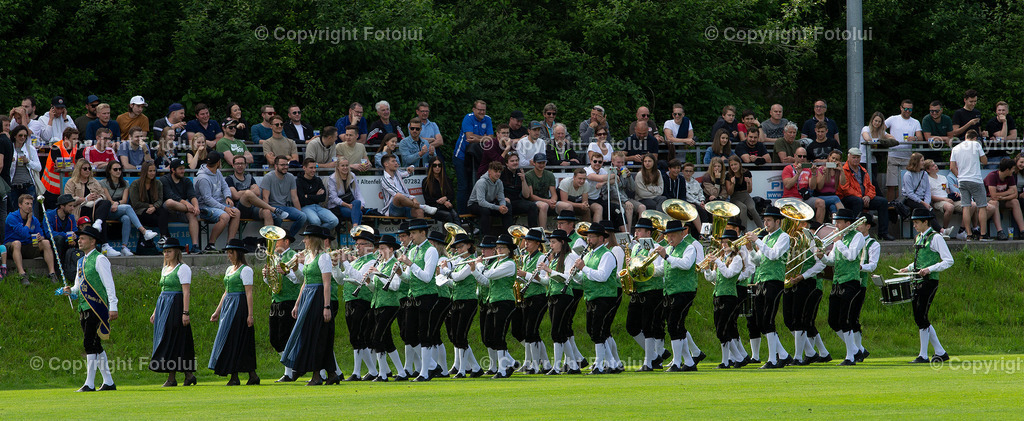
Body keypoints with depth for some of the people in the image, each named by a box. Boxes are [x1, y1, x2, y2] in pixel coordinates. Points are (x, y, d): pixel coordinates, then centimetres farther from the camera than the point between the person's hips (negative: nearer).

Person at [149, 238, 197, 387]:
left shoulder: (183, 269, -8)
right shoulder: (165, 269, 18)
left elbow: (186, 292, -14)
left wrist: (185, 313, -20)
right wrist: (155, 312, 18)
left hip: (176, 307, -9)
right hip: (163, 307, 9)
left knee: (172, 340, -10)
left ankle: (171, 378, -10)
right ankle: (189, 374, 11)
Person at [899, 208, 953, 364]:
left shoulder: (935, 238, -8)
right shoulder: (918, 238, 16)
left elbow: (948, 261, -11)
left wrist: (930, 269, -21)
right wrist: (908, 268, 12)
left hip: (929, 281, -9)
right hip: (917, 281, 9)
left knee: (921, 317, -11)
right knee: (919, 318, 7)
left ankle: (923, 355, -5)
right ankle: (940, 352, 15)